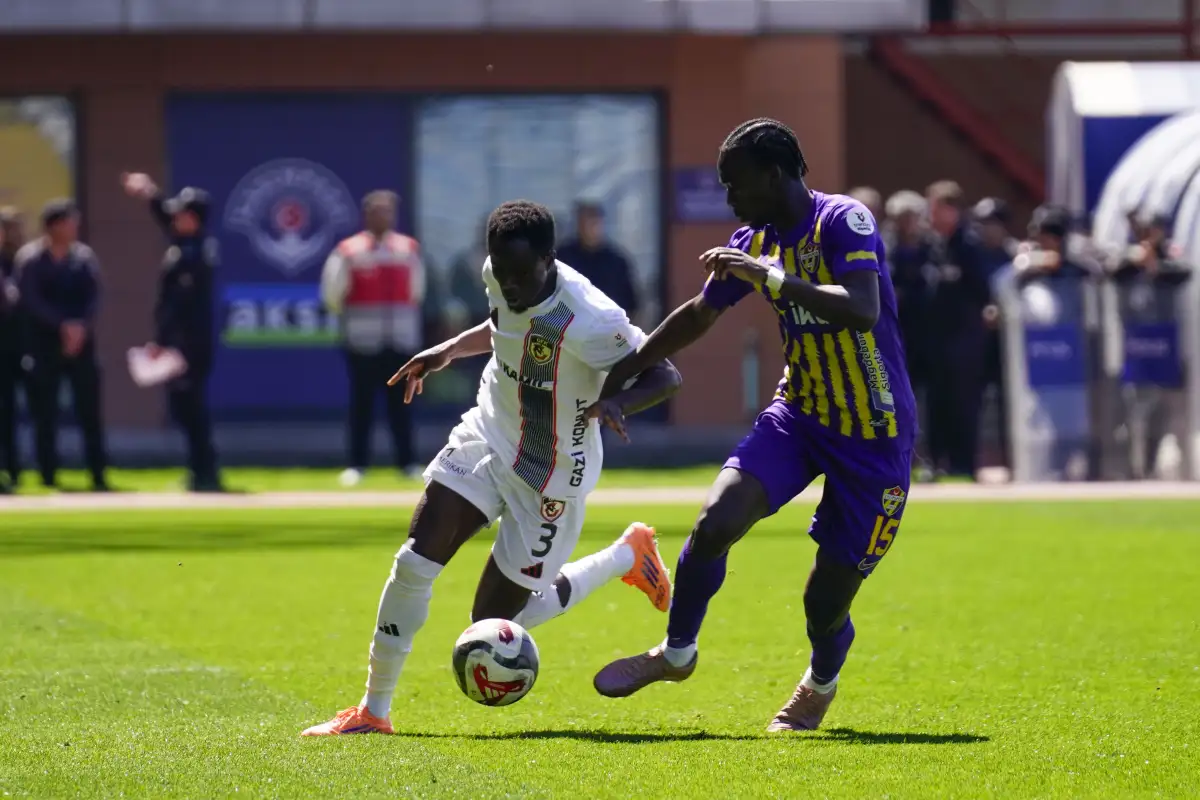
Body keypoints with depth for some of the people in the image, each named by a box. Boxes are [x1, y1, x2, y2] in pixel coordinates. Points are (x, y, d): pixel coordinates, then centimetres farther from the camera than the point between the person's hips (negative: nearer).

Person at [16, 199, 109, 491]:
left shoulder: (84, 256, 7)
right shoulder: (29, 258, -2)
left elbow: (93, 297, 3)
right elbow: (31, 301, -9)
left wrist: (80, 327, -13)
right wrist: (63, 326, -17)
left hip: (81, 341, 2)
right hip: (44, 343, -2)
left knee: (89, 409, -1)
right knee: (45, 411, -1)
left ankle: (98, 474, 0)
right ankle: (48, 475, 5)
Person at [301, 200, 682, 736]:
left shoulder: (589, 321, -30)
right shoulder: (499, 276, -9)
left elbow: (665, 376, -23)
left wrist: (616, 403, -42)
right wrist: (450, 350, 8)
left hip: (549, 476, -5)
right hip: (488, 437, 5)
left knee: (494, 624, 5)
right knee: (415, 564, -12)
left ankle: (625, 557, 26)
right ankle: (373, 711, 2)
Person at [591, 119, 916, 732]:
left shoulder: (844, 221, -19)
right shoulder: (754, 242, 4)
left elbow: (863, 311, -35)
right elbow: (698, 315, 20)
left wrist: (772, 276, -34)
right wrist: (620, 376, 25)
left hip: (874, 438, -6)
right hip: (798, 413, 6)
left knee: (826, 600, -1)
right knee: (714, 524, -18)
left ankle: (821, 683, 34)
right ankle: (676, 653, 6)